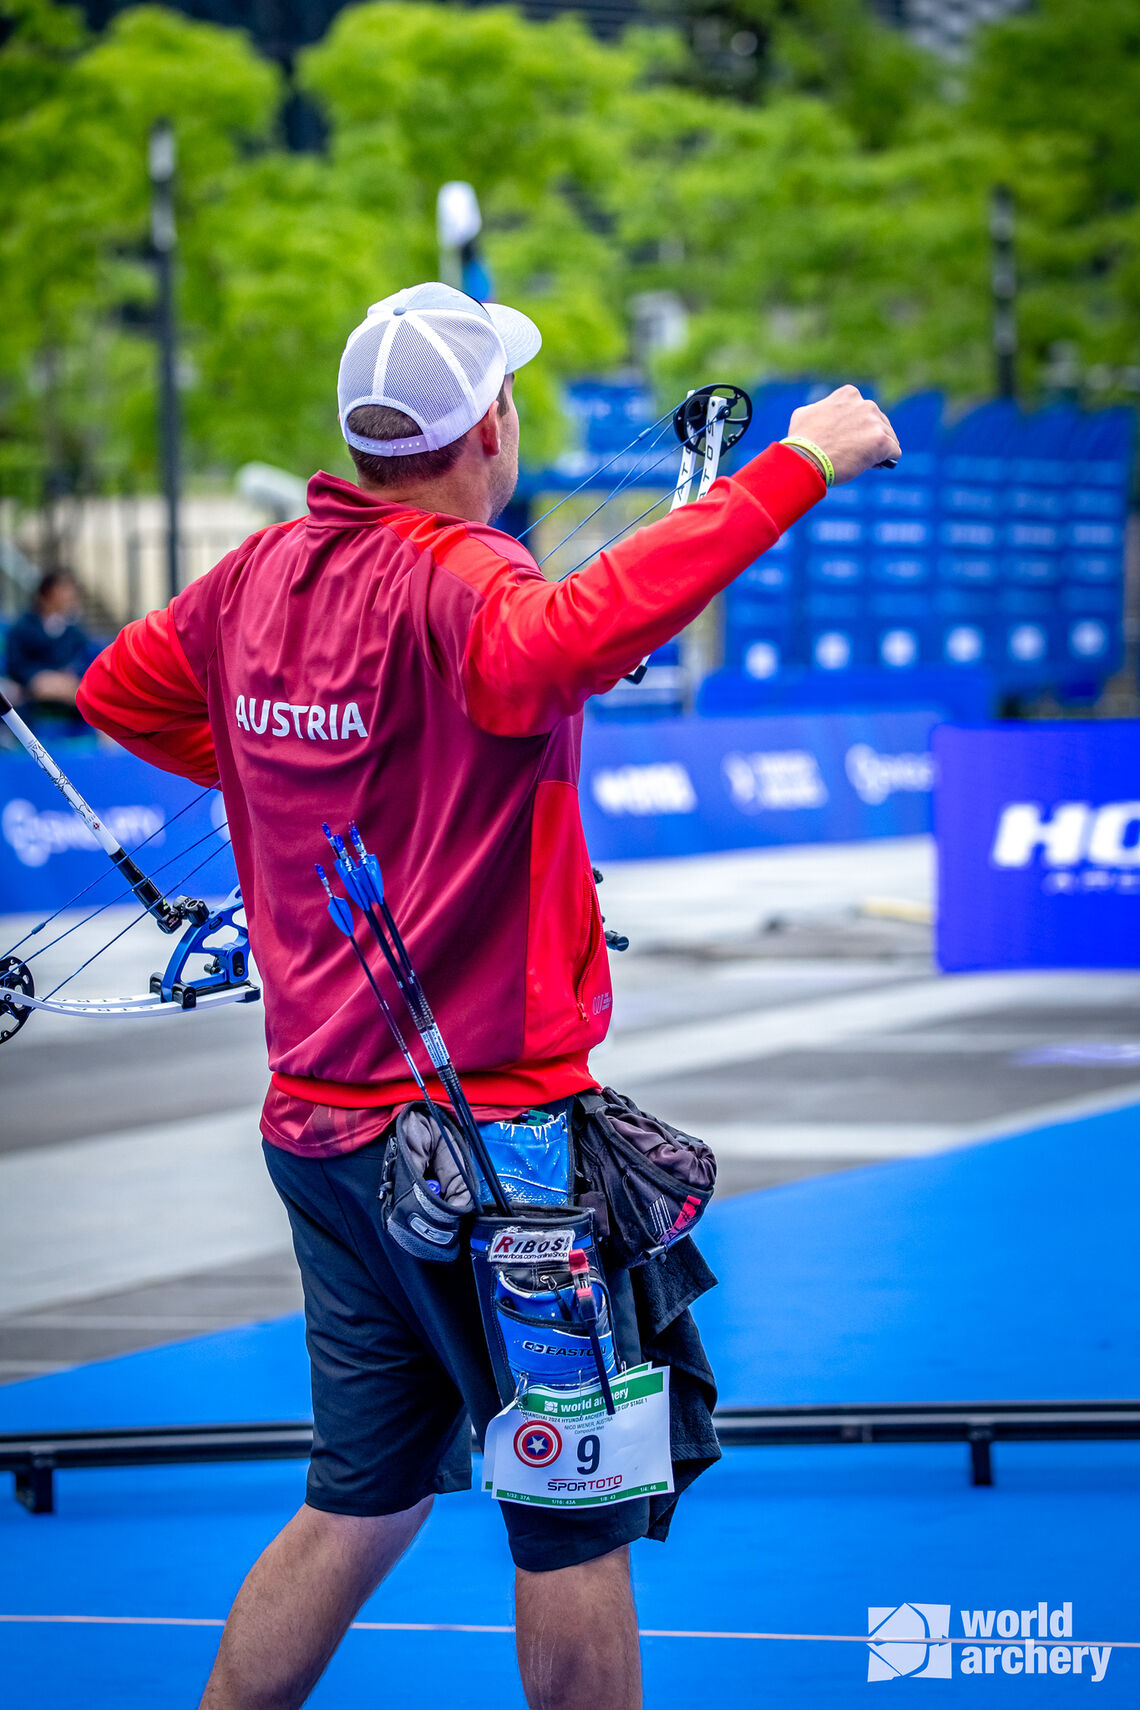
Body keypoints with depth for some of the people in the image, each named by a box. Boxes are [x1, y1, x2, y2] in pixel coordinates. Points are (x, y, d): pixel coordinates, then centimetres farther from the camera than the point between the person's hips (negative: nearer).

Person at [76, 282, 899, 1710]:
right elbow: (563, 637, -43)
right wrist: (794, 468, -41)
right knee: (574, 1522, 4)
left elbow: (117, 692, 22)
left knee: (362, 1504, 20)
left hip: (316, 1119, 8)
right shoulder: (453, 583, -19)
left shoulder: (267, 573, 5)